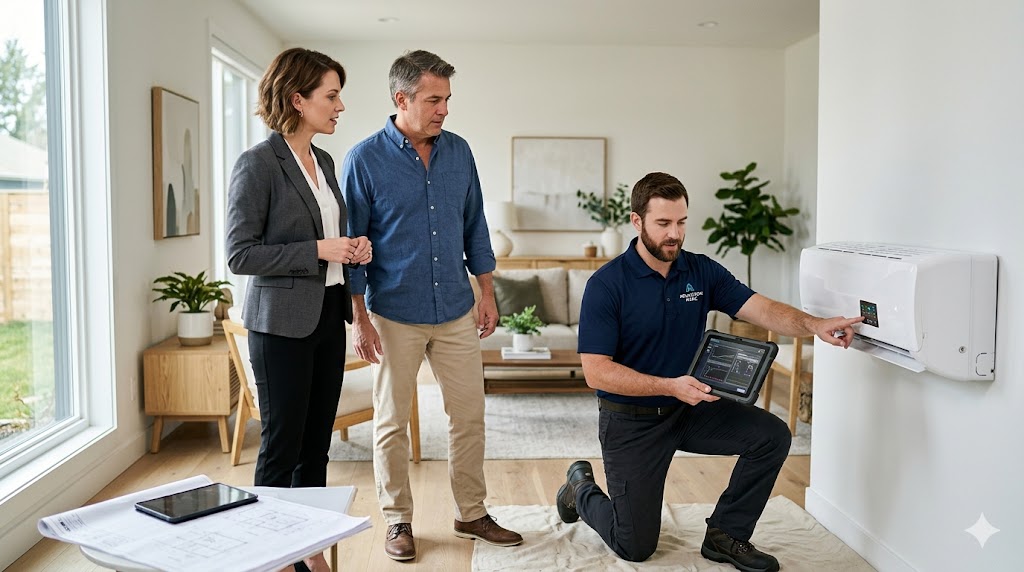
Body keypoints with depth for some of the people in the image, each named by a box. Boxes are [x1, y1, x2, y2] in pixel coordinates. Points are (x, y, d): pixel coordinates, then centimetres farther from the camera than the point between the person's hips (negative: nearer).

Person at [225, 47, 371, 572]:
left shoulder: (324, 161, 11)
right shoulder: (258, 164, -11)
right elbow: (239, 255, -14)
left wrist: (352, 248, 2)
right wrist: (317, 250, -19)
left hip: (327, 317, 7)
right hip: (281, 322, -7)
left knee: (317, 445, 13)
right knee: (281, 446, 3)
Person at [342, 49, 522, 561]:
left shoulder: (458, 151, 4)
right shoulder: (364, 160, -9)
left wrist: (487, 294, 9)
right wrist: (360, 318, -9)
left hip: (456, 312, 4)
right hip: (395, 316, -4)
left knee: (469, 415, 9)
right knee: (392, 422, 8)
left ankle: (472, 514, 26)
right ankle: (397, 521, 25)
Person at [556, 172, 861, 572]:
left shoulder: (702, 272, -3)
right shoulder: (606, 284, -19)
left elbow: (762, 309, -14)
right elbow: (596, 372, -23)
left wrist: (813, 325, -34)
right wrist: (669, 386, -33)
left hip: (690, 408, 5)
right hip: (631, 420, -5)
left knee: (771, 435, -13)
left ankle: (725, 535, 6)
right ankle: (582, 489, 33)